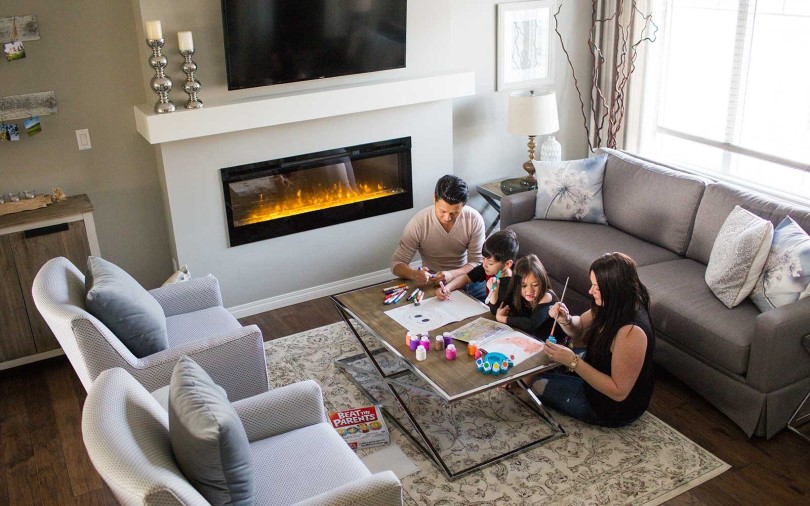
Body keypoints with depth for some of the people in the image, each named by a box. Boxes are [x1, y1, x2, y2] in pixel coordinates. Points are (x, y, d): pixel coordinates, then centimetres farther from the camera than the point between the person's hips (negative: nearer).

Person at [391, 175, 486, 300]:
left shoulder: (474, 219, -13)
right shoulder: (418, 223, -17)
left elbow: (477, 262, -9)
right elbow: (397, 263, -12)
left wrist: (452, 274, -30)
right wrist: (415, 274, -35)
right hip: (431, 282, -2)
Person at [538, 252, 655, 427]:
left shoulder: (631, 331, -38)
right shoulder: (612, 307, -12)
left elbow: (619, 392, -33)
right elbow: (580, 330, 5)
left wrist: (573, 361, -35)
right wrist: (565, 319, -18)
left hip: (616, 406, -8)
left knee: (537, 385, 4)